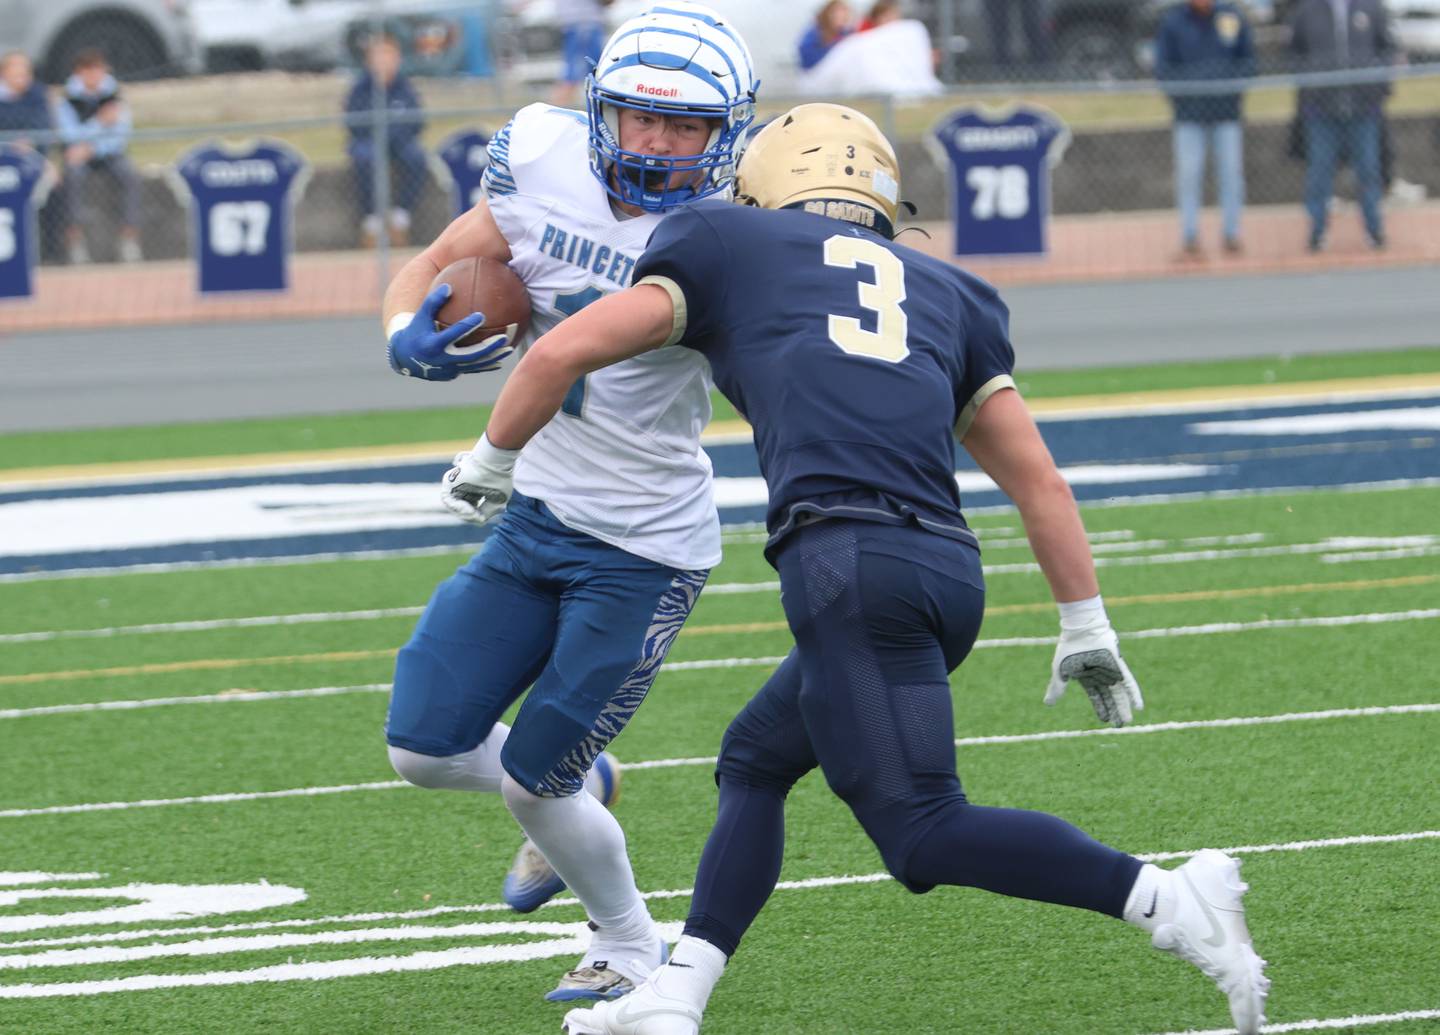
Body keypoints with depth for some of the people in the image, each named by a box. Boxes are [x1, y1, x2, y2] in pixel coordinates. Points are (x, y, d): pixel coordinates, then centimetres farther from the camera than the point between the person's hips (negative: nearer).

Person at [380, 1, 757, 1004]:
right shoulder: (549, 173, -6)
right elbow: (435, 267, 6)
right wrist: (412, 338, -16)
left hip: (646, 550, -5)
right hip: (537, 519, 5)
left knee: (534, 776, -2)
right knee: (427, 749, 3)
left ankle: (633, 952, 25)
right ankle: (580, 786, 35)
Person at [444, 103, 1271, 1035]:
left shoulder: (731, 251, 18)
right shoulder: (941, 293, 28)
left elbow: (565, 353, 14)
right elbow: (1039, 480, 22)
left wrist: (493, 462, 30)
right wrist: (1087, 629, 26)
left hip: (850, 559, -6)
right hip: (949, 566, 6)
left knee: (925, 834, -9)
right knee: (755, 763, 22)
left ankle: (1166, 901, -20)